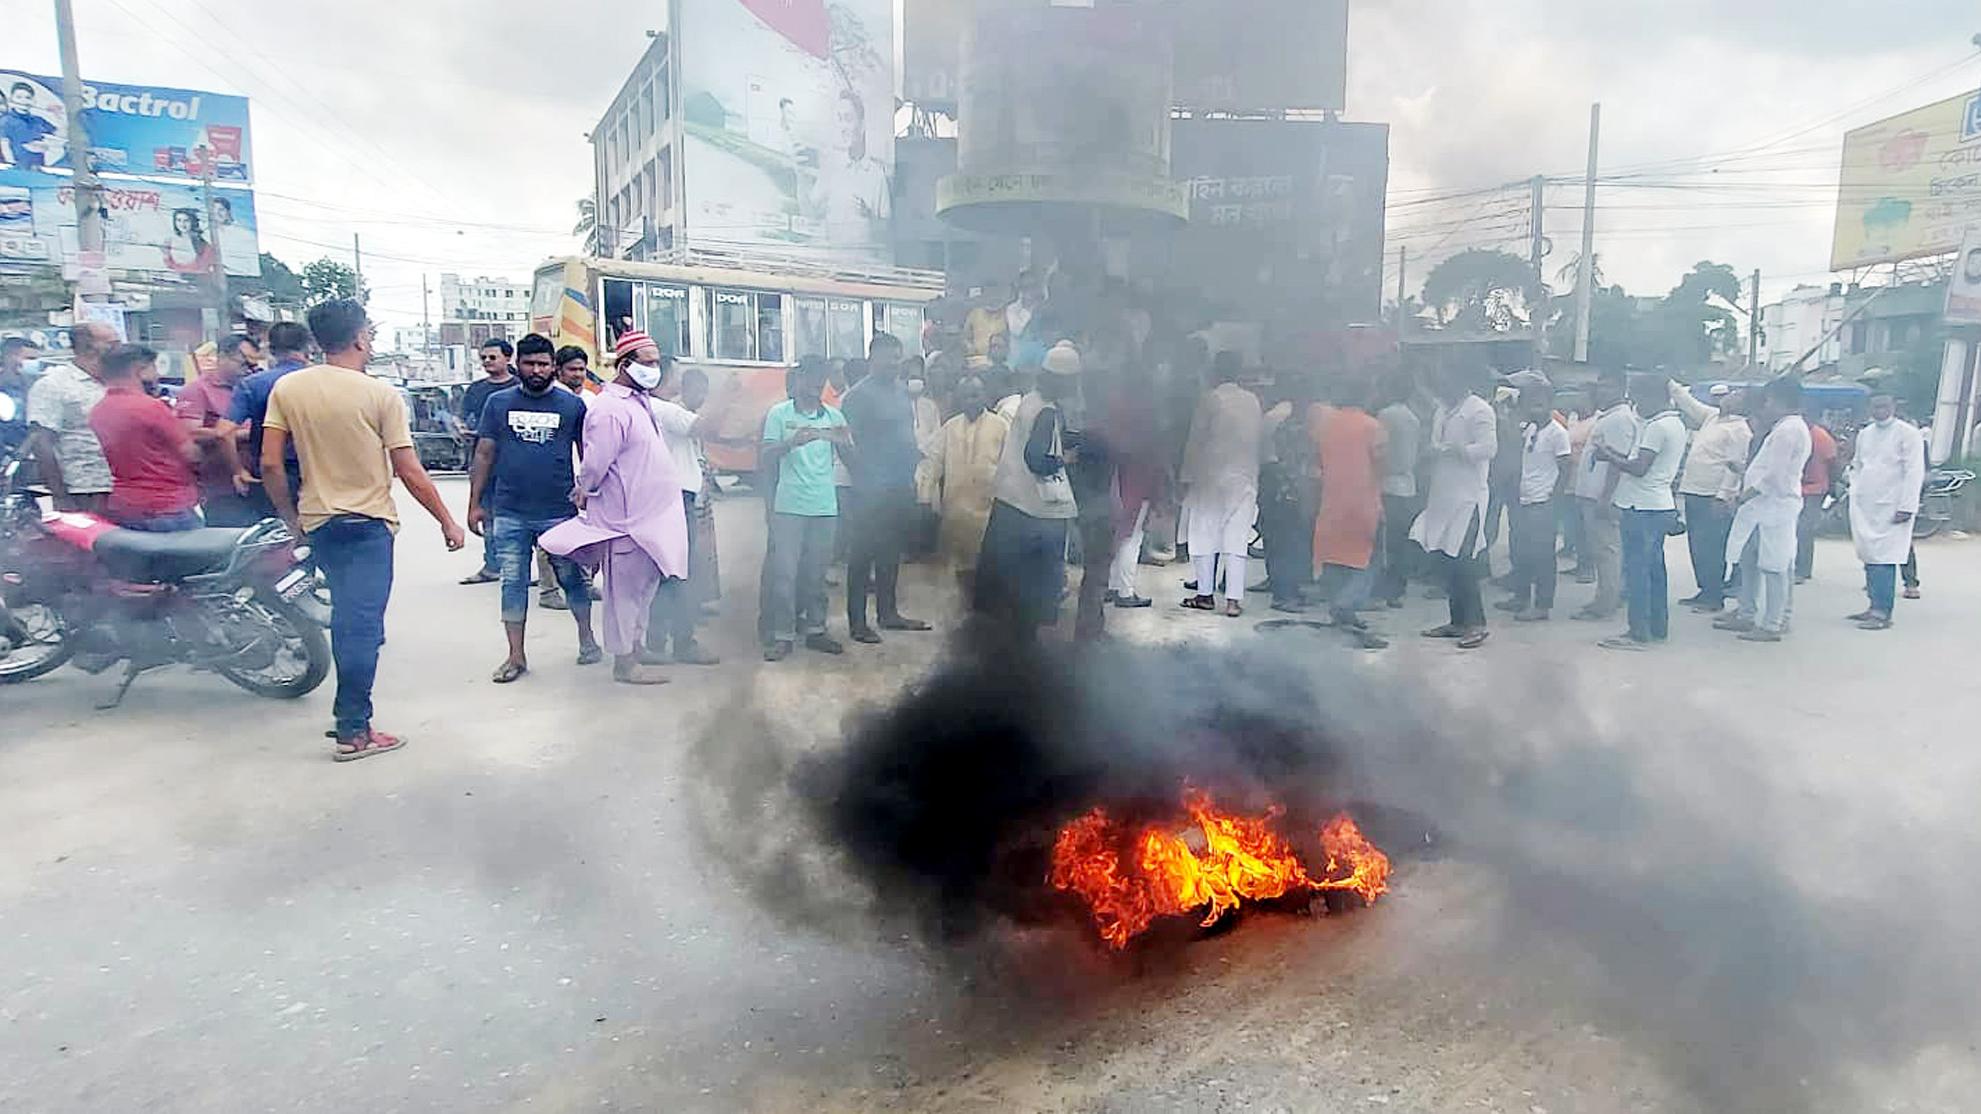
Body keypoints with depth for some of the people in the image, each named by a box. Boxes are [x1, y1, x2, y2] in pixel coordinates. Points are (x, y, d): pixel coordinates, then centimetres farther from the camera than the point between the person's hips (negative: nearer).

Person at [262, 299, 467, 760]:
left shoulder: (287, 388, 0)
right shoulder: (381, 394, -11)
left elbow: (270, 464, -3)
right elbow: (409, 472, -11)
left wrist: (291, 517, 12)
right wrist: (448, 522, -3)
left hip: (318, 521, 5)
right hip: (368, 522, -5)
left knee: (347, 619, 19)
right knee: (362, 624, -1)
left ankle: (350, 713, 28)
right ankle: (353, 731, 3)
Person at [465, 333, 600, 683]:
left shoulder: (572, 405, 1)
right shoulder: (498, 403, 5)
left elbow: (588, 455, 7)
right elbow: (484, 454, 8)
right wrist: (475, 503, 6)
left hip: (559, 512, -1)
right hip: (509, 513, 2)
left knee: (572, 578, 8)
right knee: (513, 582, 7)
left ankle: (586, 638, 26)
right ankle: (516, 656, 15)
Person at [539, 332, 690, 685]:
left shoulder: (638, 402, 15)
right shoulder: (609, 408, -18)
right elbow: (595, 464, -19)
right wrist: (584, 493, -3)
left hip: (649, 516, 10)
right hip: (626, 517, -10)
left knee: (644, 586, 18)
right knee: (625, 590, 0)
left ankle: (637, 649, 30)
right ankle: (625, 662, 9)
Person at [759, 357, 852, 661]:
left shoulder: (834, 417, 10)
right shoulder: (779, 414, 2)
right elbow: (765, 457, -5)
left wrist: (844, 442, -19)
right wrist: (792, 442, -21)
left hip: (825, 506, 3)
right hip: (789, 505, -3)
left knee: (816, 571, 9)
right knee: (784, 571, -4)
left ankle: (815, 629, 18)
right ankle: (782, 635, 1)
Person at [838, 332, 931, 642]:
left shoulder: (902, 392, 13)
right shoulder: (858, 395, -10)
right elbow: (847, 443, -13)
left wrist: (915, 457, 11)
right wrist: (863, 479, -16)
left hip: (900, 488, 8)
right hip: (870, 491, -8)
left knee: (891, 553, 16)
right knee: (862, 556, 0)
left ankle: (888, 613, 27)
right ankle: (857, 622, 7)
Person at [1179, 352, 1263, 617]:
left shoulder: (1210, 399, -8)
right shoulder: (1254, 401, 5)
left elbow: (1195, 440, -7)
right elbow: (1261, 437, 7)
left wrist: (1186, 476, 0)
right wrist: (1254, 471, 14)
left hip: (1211, 477, -4)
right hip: (1245, 478, 4)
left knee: (1204, 536, 7)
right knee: (1236, 540, 3)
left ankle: (1205, 594, 11)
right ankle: (1234, 599, 0)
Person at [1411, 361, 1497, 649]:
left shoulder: (1479, 410, -8)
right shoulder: (1442, 410, 15)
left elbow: (1489, 447, -18)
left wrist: (1454, 450, -21)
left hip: (1467, 498, -8)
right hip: (1442, 497, 8)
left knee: (1462, 562, -8)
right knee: (1445, 561, 9)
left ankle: (1476, 624, 3)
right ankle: (1458, 621, 19)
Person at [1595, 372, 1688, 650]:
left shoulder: (1657, 426, -16)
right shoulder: (1676, 424, 16)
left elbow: (1638, 468, -21)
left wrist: (1608, 454, -9)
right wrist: (1616, 455, 8)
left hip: (1643, 509, -10)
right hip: (1661, 505, 10)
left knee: (1637, 570, -6)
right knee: (1654, 568, 15)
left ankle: (1638, 632, -3)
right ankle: (1658, 627, 21)